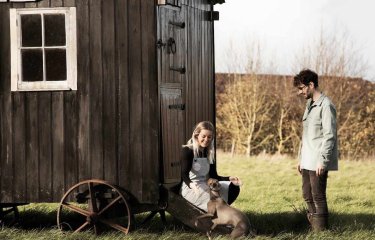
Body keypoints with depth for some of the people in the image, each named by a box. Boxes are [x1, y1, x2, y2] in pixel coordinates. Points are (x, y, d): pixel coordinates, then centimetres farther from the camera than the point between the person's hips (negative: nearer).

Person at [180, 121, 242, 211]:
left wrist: (230, 179, -8)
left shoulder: (210, 153, 13)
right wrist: (190, 184, -43)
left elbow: (213, 176, 10)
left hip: (204, 186, 8)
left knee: (234, 187, -9)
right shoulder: (187, 151, -9)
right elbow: (184, 174, -20)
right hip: (189, 188, -8)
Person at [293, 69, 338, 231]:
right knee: (308, 196, 10)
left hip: (318, 163, -9)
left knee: (318, 198, -7)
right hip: (307, 163, 9)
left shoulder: (325, 106, -12)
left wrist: (322, 161, -20)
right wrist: (301, 158, 19)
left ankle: (321, 231, -3)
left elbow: (329, 136, -17)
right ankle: (313, 228, 16)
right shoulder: (309, 105, 16)